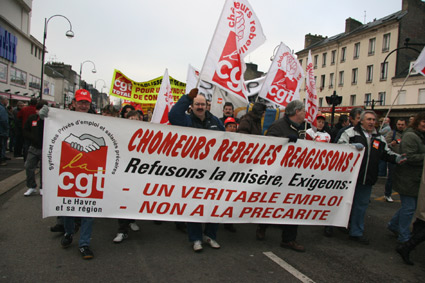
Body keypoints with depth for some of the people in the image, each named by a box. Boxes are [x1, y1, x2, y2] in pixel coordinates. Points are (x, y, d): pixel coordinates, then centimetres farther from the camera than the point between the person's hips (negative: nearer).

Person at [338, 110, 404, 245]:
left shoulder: (379, 138, 15)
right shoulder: (351, 132, -4)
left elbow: (386, 153, 21)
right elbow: (340, 145, -11)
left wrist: (396, 158, 3)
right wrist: (353, 146, -27)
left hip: (367, 179, 5)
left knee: (361, 204, 12)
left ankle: (356, 232, 24)